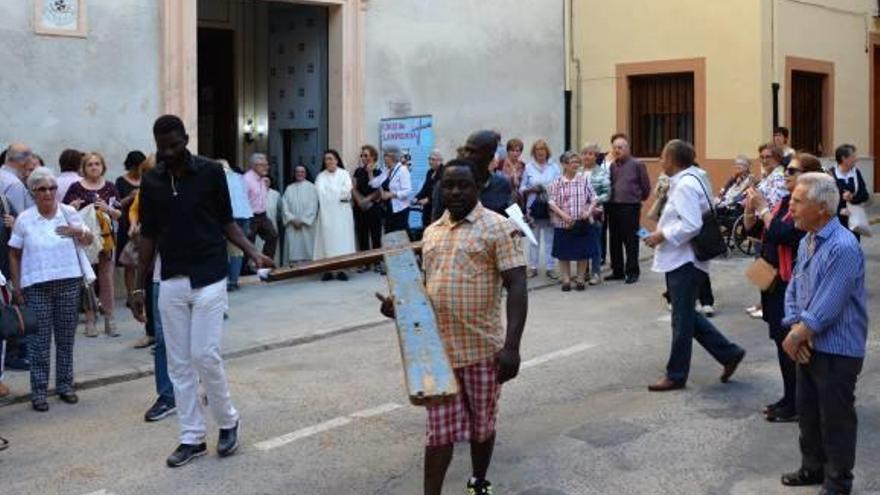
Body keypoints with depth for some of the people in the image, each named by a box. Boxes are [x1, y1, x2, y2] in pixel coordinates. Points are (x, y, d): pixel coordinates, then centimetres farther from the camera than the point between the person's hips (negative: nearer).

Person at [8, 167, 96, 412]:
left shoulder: (69, 212, 3)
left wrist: (78, 231, -10)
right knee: (40, 341, 1)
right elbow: (14, 255, 5)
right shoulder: (24, 219, -1)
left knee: (66, 338, 9)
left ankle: (65, 385, 21)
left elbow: (89, 241, 13)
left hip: (69, 283, 2)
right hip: (37, 286, -2)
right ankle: (39, 391, 8)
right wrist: (17, 288, 1)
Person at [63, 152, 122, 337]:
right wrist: (72, 207, -16)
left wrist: (107, 208, -10)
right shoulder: (76, 187, 1)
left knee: (107, 279, 3)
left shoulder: (109, 187, 8)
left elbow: (118, 215, 9)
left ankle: (109, 320, 10)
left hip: (105, 237, 2)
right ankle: (90, 320, 9)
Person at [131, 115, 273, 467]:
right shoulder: (151, 182, 5)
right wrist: (138, 287, 7)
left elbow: (226, 221, 3)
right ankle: (192, 438, 14)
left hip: (208, 279, -4)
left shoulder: (211, 172, -4)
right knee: (179, 364, 5)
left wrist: (252, 252, -12)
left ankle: (228, 422, 15)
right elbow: (148, 236, 9)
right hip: (171, 283, 4)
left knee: (205, 356, -8)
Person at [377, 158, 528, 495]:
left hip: (482, 348, -4)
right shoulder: (432, 231, 11)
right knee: (439, 429, 6)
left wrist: (511, 346, -22)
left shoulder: (498, 228, -8)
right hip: (438, 348, 4)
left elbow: (516, 287, -14)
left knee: (481, 425, 14)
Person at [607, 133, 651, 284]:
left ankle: (632, 272, 7)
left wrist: (638, 199, 10)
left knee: (631, 241, -1)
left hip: (630, 208, -5)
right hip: (613, 207, 5)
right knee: (615, 241, 10)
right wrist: (610, 199, 11)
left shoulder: (637, 164, -4)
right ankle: (617, 271, 20)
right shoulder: (612, 166, 10)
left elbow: (646, 187, 1)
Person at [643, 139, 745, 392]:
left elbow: (691, 225, -27)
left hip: (685, 262, -10)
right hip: (680, 260, 10)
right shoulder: (685, 181, 14)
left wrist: (662, 235, -18)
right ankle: (729, 353, 21)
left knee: (682, 319, 0)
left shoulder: (686, 185, -18)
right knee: (687, 315, 16)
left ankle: (676, 375, 11)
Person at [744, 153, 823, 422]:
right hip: (774, 282, 9)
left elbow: (782, 234, -27)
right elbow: (753, 229, 13)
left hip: (793, 286, -9)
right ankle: (790, 398, 28)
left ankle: (795, 406, 10)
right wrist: (750, 207, -3)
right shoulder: (786, 202, 11)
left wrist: (762, 207, -19)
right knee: (782, 342, 16)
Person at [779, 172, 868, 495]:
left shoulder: (843, 248, -24)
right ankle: (813, 468, 38)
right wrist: (796, 327, -7)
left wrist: (795, 338, -13)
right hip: (808, 345, 8)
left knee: (836, 419, 6)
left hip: (837, 351, -8)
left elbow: (826, 310, -25)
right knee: (807, 411, 20)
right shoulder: (807, 241, 4)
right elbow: (794, 288, 9)